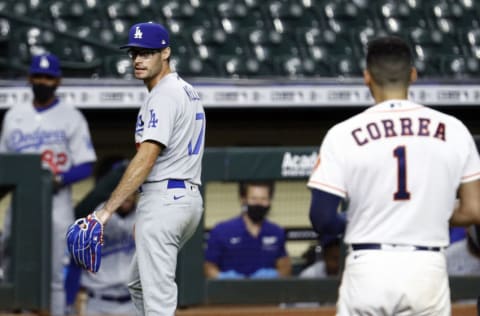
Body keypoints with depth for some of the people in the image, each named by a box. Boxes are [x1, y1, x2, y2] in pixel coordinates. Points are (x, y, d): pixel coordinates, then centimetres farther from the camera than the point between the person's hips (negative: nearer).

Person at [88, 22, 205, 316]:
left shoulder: (164, 95, -14)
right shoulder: (188, 91, 18)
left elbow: (146, 159, -23)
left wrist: (107, 209, -26)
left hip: (163, 200, -11)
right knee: (139, 286, 22)